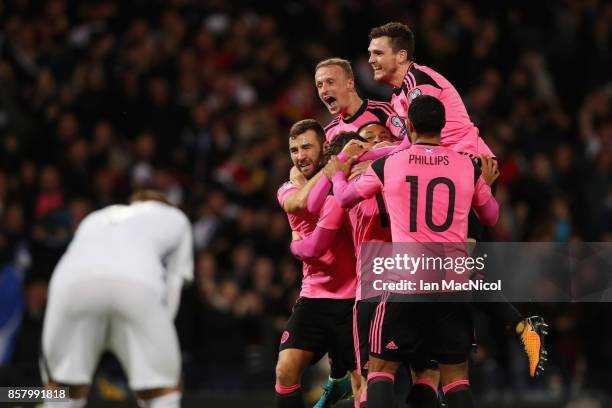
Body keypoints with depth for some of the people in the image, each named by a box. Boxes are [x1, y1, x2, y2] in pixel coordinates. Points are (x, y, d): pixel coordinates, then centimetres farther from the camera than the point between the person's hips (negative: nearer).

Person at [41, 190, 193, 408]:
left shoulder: (95, 219, 45)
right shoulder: (174, 218, 37)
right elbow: (172, 285, 26)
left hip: (71, 281, 2)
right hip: (137, 283, -2)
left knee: (62, 388, 17)